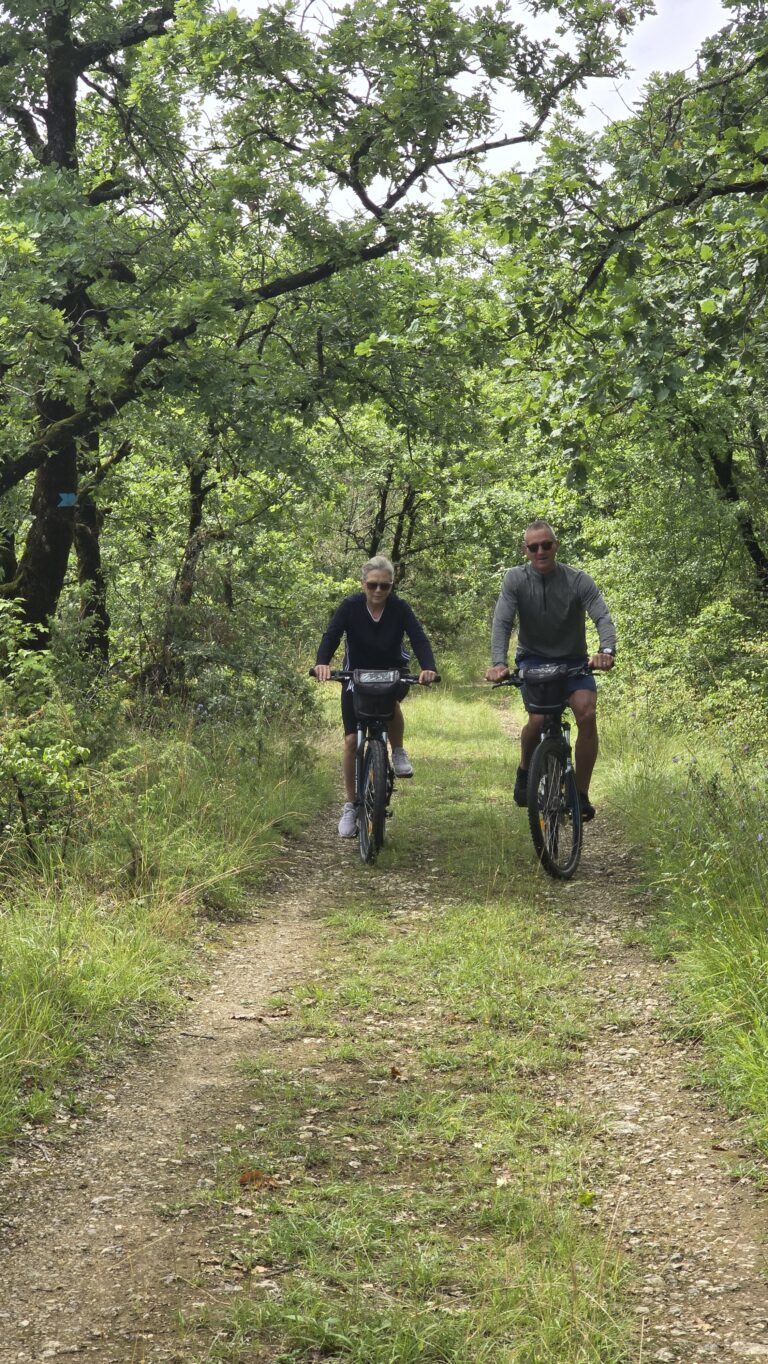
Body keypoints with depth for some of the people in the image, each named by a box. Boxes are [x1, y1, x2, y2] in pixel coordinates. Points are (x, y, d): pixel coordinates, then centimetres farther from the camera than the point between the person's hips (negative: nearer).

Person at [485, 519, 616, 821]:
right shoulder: (515, 579, -10)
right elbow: (501, 622, -19)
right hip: (533, 659, 0)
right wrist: (498, 662, -37)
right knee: (538, 719, -25)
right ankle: (525, 770, 10)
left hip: (573, 660, 1)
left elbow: (602, 617, -23)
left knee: (587, 714, -25)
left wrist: (606, 650, -44)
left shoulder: (578, 580, -12)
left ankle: (581, 795, -13)